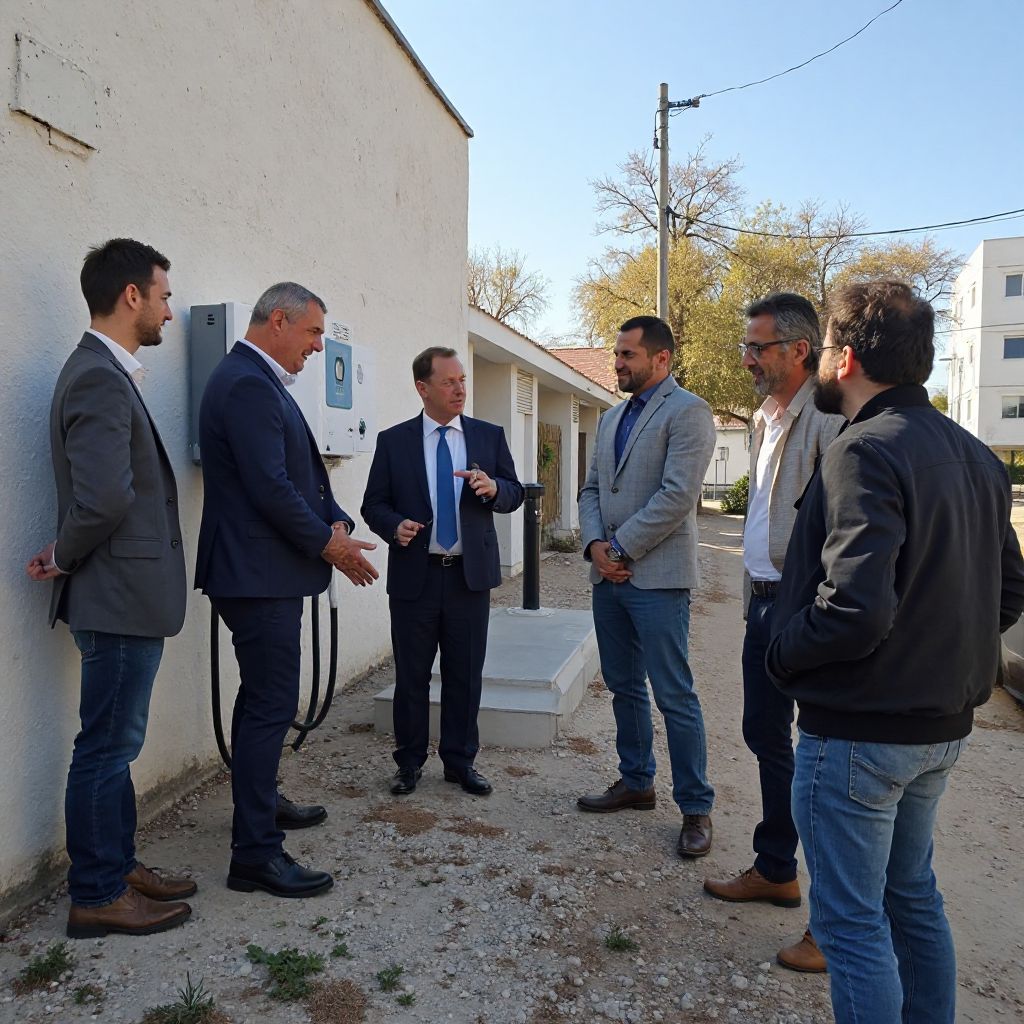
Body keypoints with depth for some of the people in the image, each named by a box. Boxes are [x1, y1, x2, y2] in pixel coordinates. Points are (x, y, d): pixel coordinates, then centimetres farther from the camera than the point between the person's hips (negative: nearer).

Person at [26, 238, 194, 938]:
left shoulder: (107, 374, 14)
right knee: (107, 748, 4)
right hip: (121, 598, -10)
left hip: (126, 596, 10)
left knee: (115, 744, 19)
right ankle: (98, 898, 19)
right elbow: (105, 497, -28)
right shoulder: (100, 379, -18)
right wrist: (65, 561, -12)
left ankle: (119, 867, 34)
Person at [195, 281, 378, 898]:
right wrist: (328, 542, -12)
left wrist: (335, 522, 0)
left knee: (262, 700, 21)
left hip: (262, 574, 11)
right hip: (259, 575, -11)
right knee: (272, 705, -5)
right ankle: (257, 855, 4)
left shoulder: (259, 381, 16)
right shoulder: (247, 384, -17)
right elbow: (269, 485, -24)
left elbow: (302, 474, 16)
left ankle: (262, 803, 38)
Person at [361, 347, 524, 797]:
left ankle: (460, 761, 25)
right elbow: (373, 504, 3)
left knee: (466, 675, 9)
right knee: (411, 676, 9)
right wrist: (395, 525, -18)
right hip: (414, 575, -1)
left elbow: (515, 494, 7)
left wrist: (493, 487, -16)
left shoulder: (489, 435, 6)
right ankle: (409, 762, 25)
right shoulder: (393, 441, 2)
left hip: (470, 575, 1)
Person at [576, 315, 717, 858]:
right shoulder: (612, 418, 17)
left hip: (657, 575, -8)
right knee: (624, 686, 16)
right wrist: (595, 544, -3)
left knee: (674, 696, -1)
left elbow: (677, 495, -18)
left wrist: (622, 548, -14)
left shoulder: (687, 412, -8)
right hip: (609, 574, 8)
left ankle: (695, 808, 13)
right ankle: (635, 782, 32)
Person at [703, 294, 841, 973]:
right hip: (764, 600, 10)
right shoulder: (765, 418, 13)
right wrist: (756, 594, 18)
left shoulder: (828, 417, -16)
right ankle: (776, 871, 38)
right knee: (766, 736, 19)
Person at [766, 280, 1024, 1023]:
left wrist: (782, 653, -11)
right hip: (942, 725, 9)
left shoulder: (865, 452, -21)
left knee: (851, 919, 7)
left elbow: (854, 611, -28)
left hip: (858, 731, -9)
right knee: (913, 897, 24)